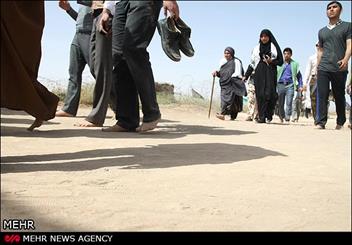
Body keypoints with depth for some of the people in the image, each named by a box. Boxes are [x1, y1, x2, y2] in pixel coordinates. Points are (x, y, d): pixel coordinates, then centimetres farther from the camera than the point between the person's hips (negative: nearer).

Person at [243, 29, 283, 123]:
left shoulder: (274, 47, 8)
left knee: (269, 94, -11)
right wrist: (246, 76, 9)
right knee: (260, 95, -5)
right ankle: (261, 117, -4)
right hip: (259, 74, 2)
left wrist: (271, 61, -12)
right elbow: (252, 63, 15)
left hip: (270, 73, -2)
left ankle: (269, 115, 6)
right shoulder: (256, 48, 15)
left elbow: (280, 61, 7)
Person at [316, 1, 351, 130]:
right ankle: (321, 122, -11)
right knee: (322, 95, -9)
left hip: (339, 68, -3)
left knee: (339, 96, 4)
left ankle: (340, 122, 17)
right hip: (323, 69, 3)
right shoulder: (322, 31, 20)